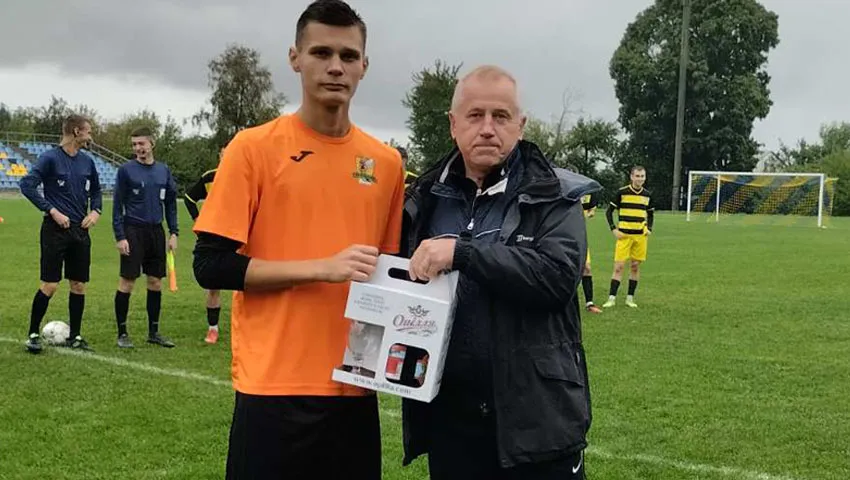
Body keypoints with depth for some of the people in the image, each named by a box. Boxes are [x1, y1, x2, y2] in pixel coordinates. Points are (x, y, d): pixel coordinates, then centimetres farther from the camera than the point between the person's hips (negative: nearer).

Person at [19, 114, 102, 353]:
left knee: (79, 285, 7)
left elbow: (96, 190, 23)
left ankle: (74, 336, 17)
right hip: (55, 230, -6)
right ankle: (33, 334, 9)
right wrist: (52, 210, -18)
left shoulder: (87, 161, 9)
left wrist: (95, 211, 5)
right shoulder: (50, 158, -9)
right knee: (50, 285, -6)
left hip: (80, 231, 6)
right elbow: (27, 185, -15)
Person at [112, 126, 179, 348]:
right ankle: (122, 333, 7)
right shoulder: (126, 170, -4)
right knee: (127, 282, -3)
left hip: (156, 231, 4)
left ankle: (153, 332, 17)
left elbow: (171, 203, 13)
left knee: (155, 282, 8)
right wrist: (119, 236, -11)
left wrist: (174, 232, 5)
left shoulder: (164, 170, 8)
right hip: (133, 231, -4)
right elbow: (117, 205, -4)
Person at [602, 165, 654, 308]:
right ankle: (612, 298, -2)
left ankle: (630, 298, 15)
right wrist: (614, 229, -8)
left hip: (640, 235, 3)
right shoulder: (622, 192, -5)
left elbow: (650, 214, 21)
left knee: (635, 266, 6)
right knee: (619, 266, -6)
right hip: (624, 235, -3)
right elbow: (609, 211, 0)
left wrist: (649, 229, 6)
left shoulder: (647, 195, 7)